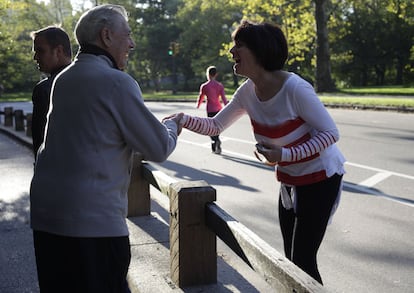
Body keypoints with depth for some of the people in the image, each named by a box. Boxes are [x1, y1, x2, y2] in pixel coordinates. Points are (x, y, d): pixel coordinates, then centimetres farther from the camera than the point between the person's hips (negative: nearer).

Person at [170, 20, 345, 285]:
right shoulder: (248, 91, -5)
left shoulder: (294, 88, -26)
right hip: (289, 180, 7)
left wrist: (285, 154, -28)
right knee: (291, 260, 13)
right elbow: (216, 126, 4)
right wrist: (185, 120, -14)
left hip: (319, 178, -7)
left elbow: (331, 133, -20)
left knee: (303, 261, -7)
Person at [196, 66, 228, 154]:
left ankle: (216, 140, -28)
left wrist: (198, 105, 26)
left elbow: (201, 98, 6)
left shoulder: (204, 86, -6)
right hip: (219, 109, 4)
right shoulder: (220, 85, 1)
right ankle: (214, 148, 20)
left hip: (210, 110, -4)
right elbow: (223, 98, -4)